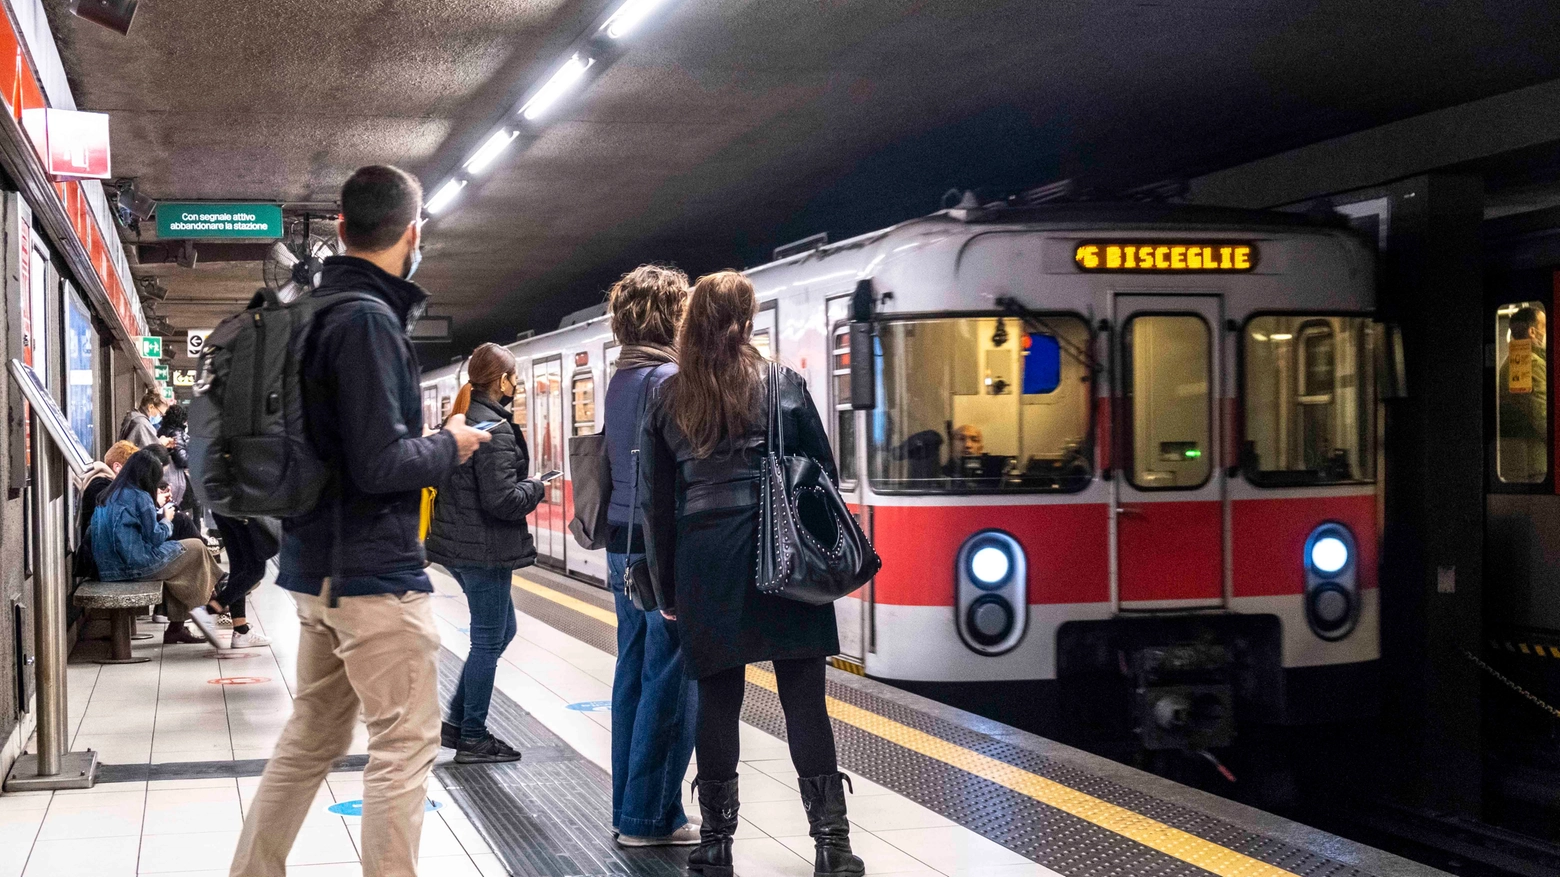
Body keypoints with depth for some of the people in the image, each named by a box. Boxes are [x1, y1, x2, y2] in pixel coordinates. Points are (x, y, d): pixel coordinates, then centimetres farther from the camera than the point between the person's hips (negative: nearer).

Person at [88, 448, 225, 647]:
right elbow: (155, 537, -10)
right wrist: (166, 520, 8)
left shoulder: (109, 496, 12)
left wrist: (158, 516, 15)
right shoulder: (139, 497, -13)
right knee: (196, 547, 6)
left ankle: (176, 627, 21)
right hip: (137, 565, -9)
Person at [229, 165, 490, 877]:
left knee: (312, 736, 18)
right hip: (374, 569, -10)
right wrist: (450, 447, -7)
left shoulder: (318, 309, 11)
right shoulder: (368, 319, -18)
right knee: (406, 742, -2)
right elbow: (380, 463, -23)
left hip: (320, 566, 10)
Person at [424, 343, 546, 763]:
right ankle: (472, 738, 12)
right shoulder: (494, 429, -20)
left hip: (459, 544, 10)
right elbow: (502, 499, -23)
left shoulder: (461, 419, 10)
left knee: (501, 630, 20)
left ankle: (456, 722, 21)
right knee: (488, 641, 2)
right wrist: (536, 488, -6)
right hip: (485, 550, -10)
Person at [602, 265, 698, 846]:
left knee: (635, 676, 13)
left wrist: (621, 555, 19)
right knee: (671, 684, -3)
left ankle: (629, 809, 20)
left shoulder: (620, 380, 13)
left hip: (625, 543, 9)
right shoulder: (668, 380, -14)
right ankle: (651, 817, 2)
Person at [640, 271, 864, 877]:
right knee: (803, 700, 1)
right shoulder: (785, 387, 1)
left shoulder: (668, 400, 5)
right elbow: (824, 474, 3)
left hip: (705, 561, 2)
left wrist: (666, 587, 13)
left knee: (718, 697, 7)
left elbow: (654, 501, 7)